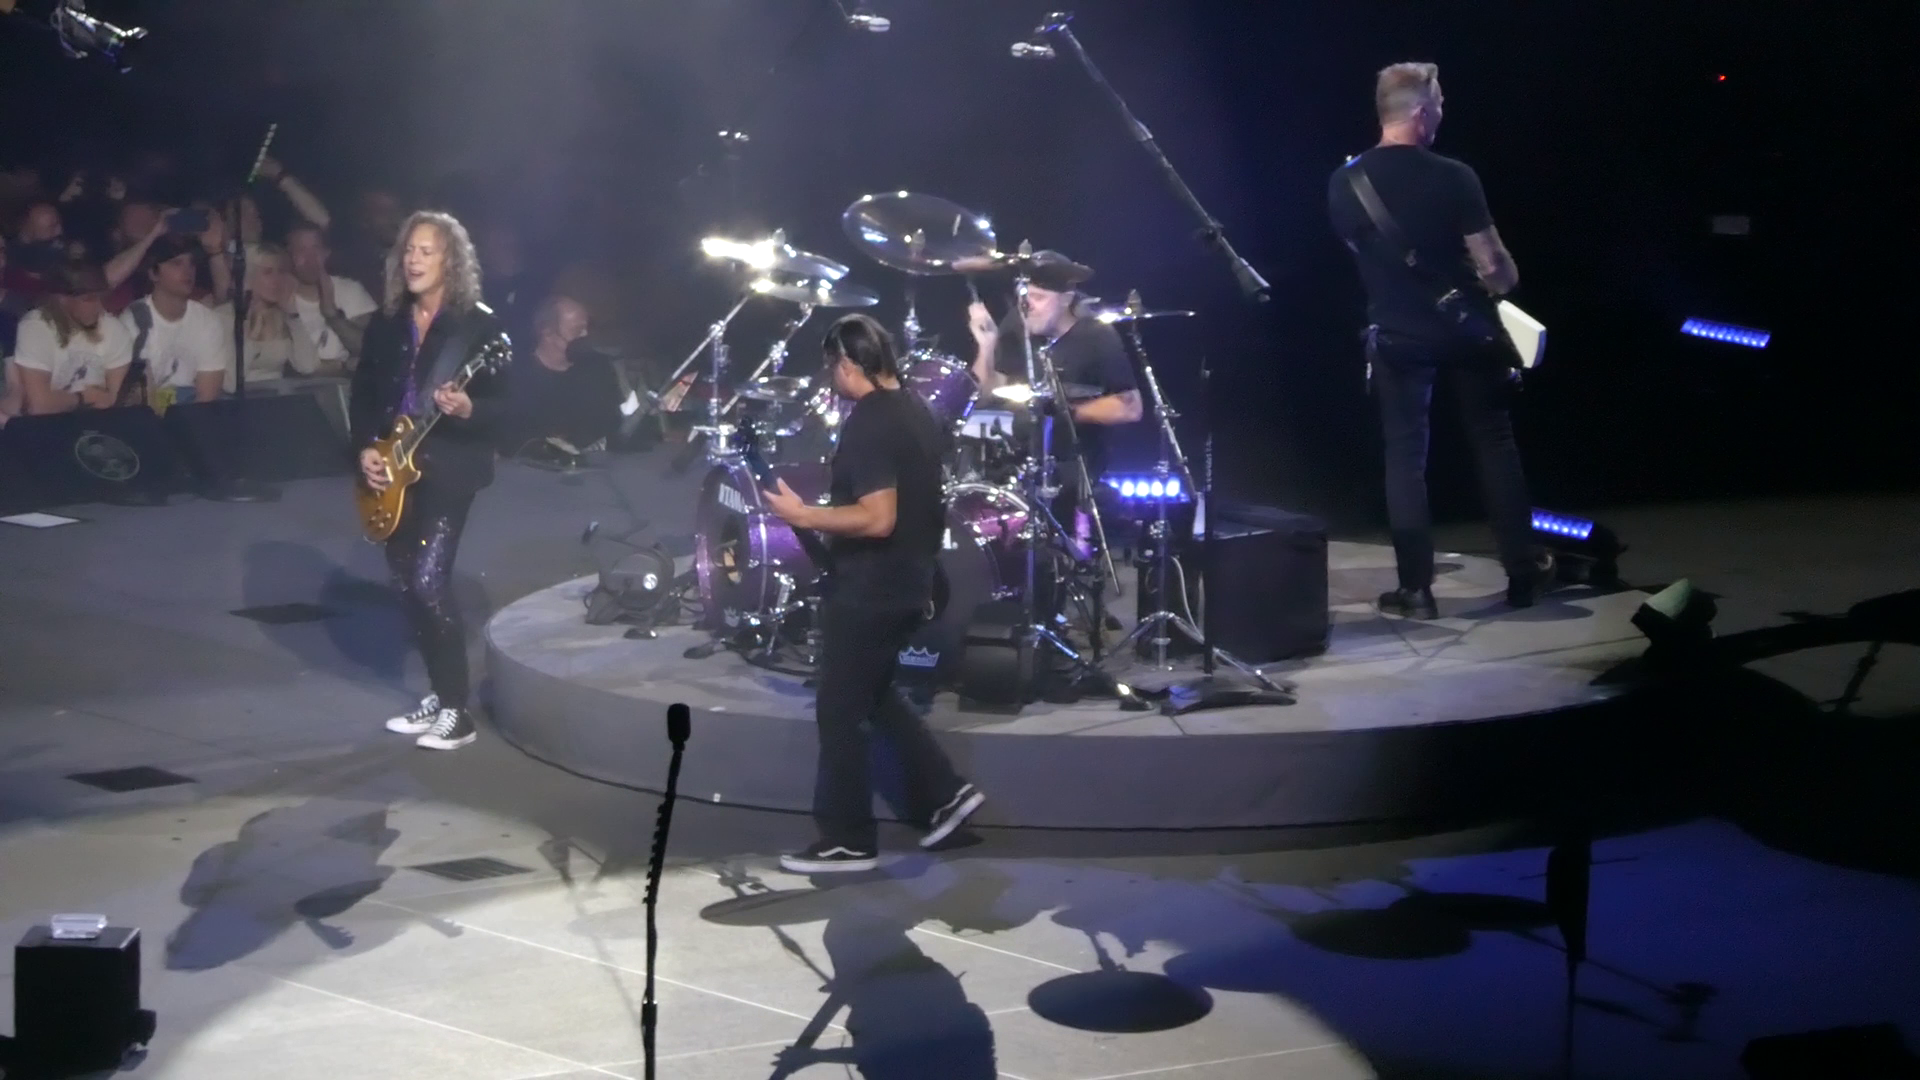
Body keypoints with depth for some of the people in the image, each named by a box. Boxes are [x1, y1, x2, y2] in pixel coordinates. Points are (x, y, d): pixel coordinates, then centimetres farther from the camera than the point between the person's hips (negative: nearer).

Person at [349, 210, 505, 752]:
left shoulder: (478, 323, -7)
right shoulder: (386, 321, 9)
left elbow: (502, 403, -9)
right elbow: (363, 391, 14)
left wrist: (466, 410, -29)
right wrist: (366, 447, 0)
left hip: (450, 468, -7)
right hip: (393, 470, 7)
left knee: (429, 579, -16)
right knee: (407, 584, 9)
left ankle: (457, 710, -8)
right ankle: (439, 696, 23)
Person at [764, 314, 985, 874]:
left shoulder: (868, 424, -21)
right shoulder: (917, 411, 9)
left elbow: (878, 517, -28)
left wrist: (803, 516, -22)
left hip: (869, 590, -10)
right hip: (906, 583, 10)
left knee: (841, 711, 0)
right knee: (871, 696, 22)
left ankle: (847, 841, 7)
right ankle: (944, 794, 20)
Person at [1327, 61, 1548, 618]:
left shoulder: (1343, 183, -6)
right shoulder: (1453, 177, -17)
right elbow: (1495, 266, -13)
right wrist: (1504, 282, 8)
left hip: (1396, 335, 2)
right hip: (1466, 327, -2)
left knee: (1405, 456, 7)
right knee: (1495, 443, 13)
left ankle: (1416, 589, 4)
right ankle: (1522, 572, 19)